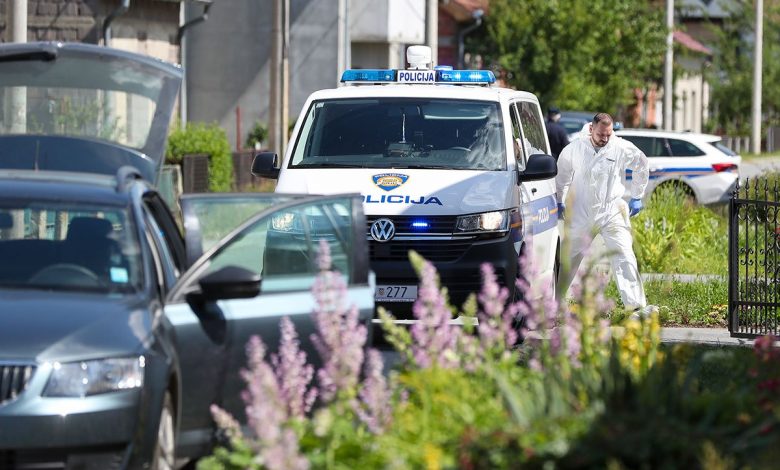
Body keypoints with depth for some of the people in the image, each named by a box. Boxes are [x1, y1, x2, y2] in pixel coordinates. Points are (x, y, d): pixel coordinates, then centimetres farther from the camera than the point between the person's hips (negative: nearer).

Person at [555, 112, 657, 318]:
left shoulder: (621, 148, -6)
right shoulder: (575, 148, -3)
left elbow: (641, 164, 12)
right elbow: (562, 172, 16)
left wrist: (636, 197, 13)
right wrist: (559, 200, 18)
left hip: (612, 214, -1)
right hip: (581, 214, 1)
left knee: (625, 258, -14)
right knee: (569, 259, 12)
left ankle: (636, 305, -18)